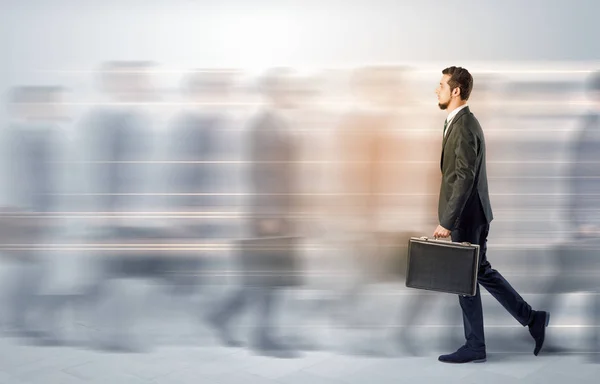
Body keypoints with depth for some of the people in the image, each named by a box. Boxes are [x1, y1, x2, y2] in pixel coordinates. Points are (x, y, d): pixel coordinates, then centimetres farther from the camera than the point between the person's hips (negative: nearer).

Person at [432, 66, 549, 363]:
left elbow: (465, 179, -25)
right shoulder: (461, 122, 13)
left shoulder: (464, 127, -19)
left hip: (467, 216, -10)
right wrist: (449, 217, 21)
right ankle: (532, 319, 22)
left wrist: (447, 222, -25)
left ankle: (475, 348, 14)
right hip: (468, 215, 10)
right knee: (480, 272, 16)